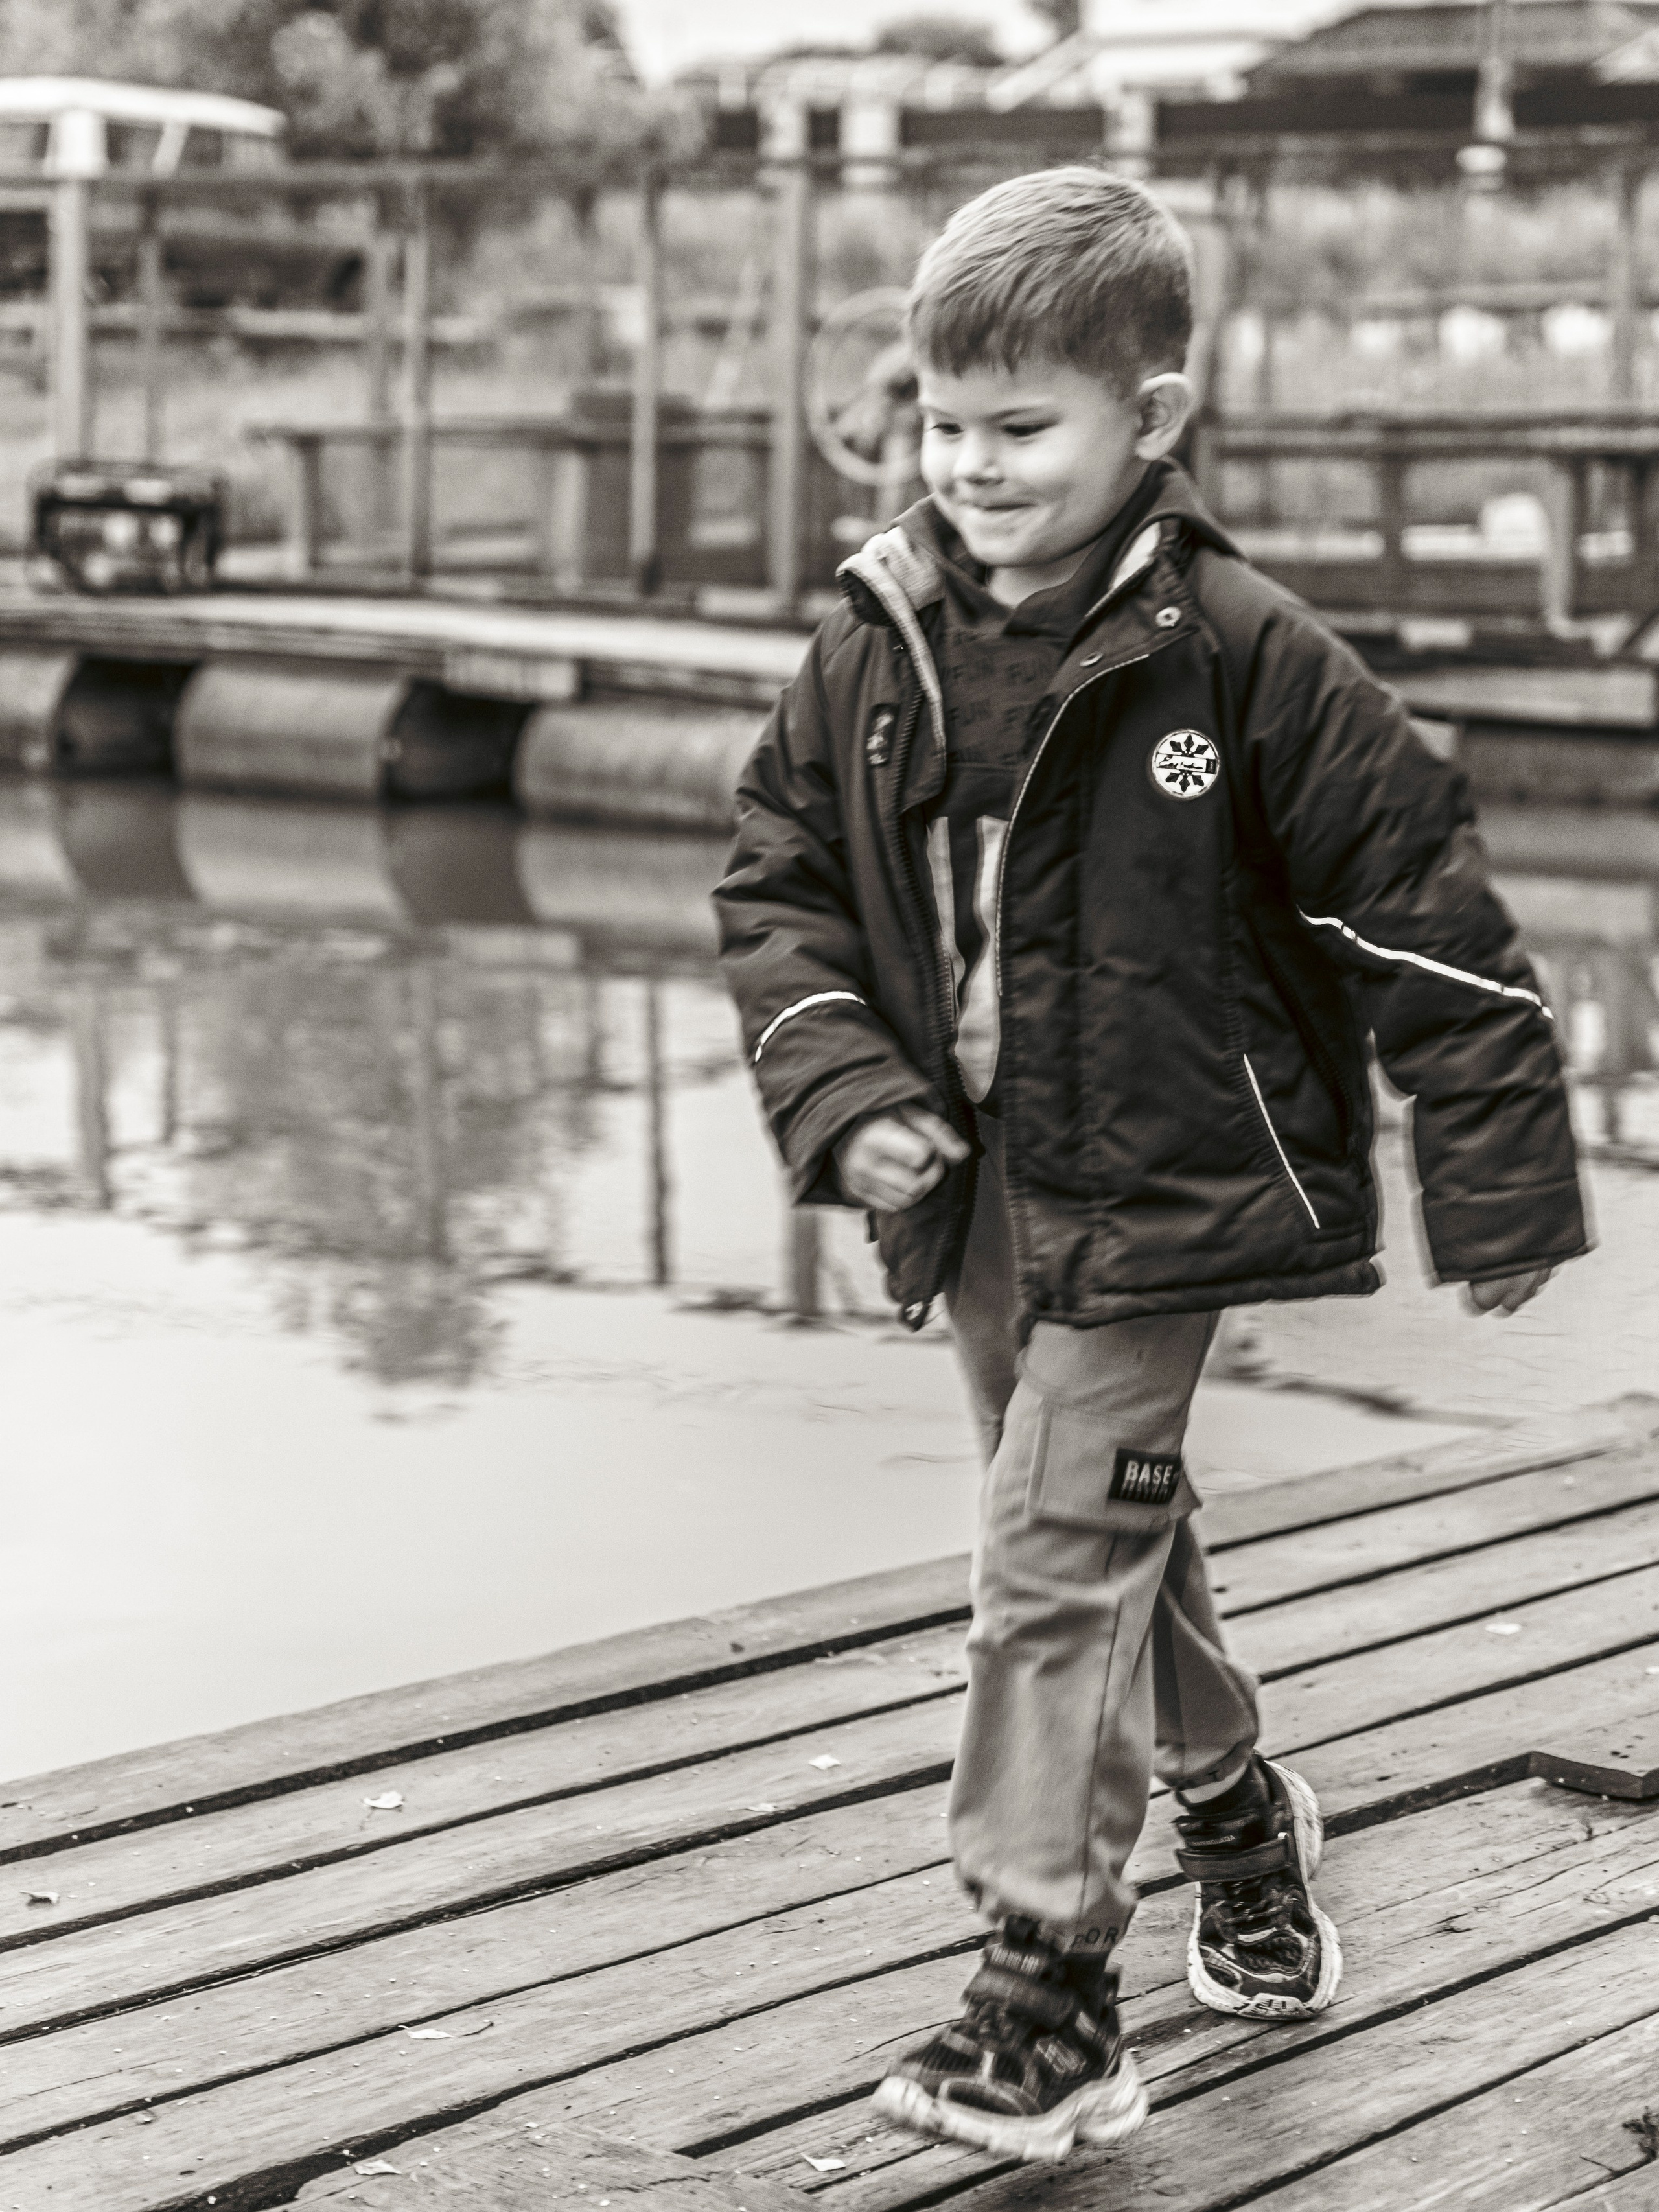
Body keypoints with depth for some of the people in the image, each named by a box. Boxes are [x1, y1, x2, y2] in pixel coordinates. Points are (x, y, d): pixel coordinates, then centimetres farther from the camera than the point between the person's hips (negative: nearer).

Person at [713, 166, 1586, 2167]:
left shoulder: (1238, 656, -16)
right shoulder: (877, 649, -2)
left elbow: (1418, 906, -11)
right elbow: (777, 883, 7)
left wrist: (1497, 1190, -8)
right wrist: (842, 1094, -10)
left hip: (1153, 1186, -6)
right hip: (968, 1180, 6)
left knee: (1058, 1561, -11)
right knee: (1114, 1528, 21)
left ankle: (1048, 2001, -4)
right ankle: (1231, 1801, 46)